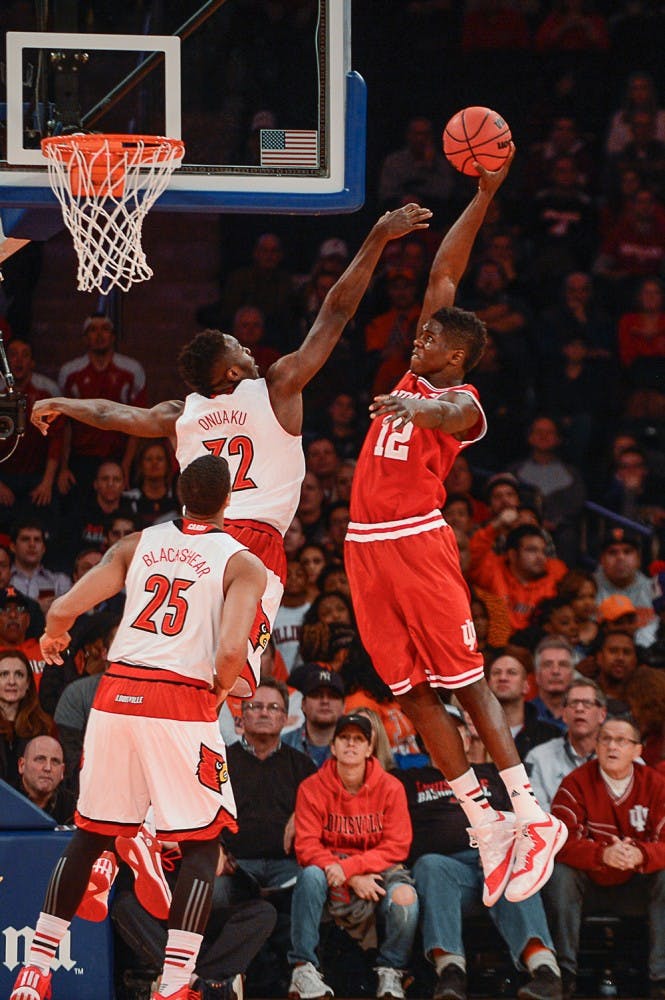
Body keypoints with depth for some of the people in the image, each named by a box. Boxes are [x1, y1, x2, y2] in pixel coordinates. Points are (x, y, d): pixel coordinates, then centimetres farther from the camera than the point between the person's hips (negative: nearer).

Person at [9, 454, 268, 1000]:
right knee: (202, 844, 6)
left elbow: (63, 609, 2)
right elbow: (232, 651, -16)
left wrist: (53, 638, 26)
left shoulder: (136, 546, 10)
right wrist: (221, 690, 6)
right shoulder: (242, 564, 0)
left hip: (116, 698, 4)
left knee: (90, 835, 17)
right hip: (184, 704, -4)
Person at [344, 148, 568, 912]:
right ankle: (486, 829, 8)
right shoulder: (417, 378, 16)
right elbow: (443, 273, 19)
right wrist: (481, 199, 18)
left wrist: (417, 405, -53)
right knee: (412, 693, 4)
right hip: (367, 547, 8)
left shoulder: (462, 403, -4)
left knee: (465, 682, -9)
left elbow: (447, 416, -31)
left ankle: (531, 817, -8)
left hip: (417, 542, -8)